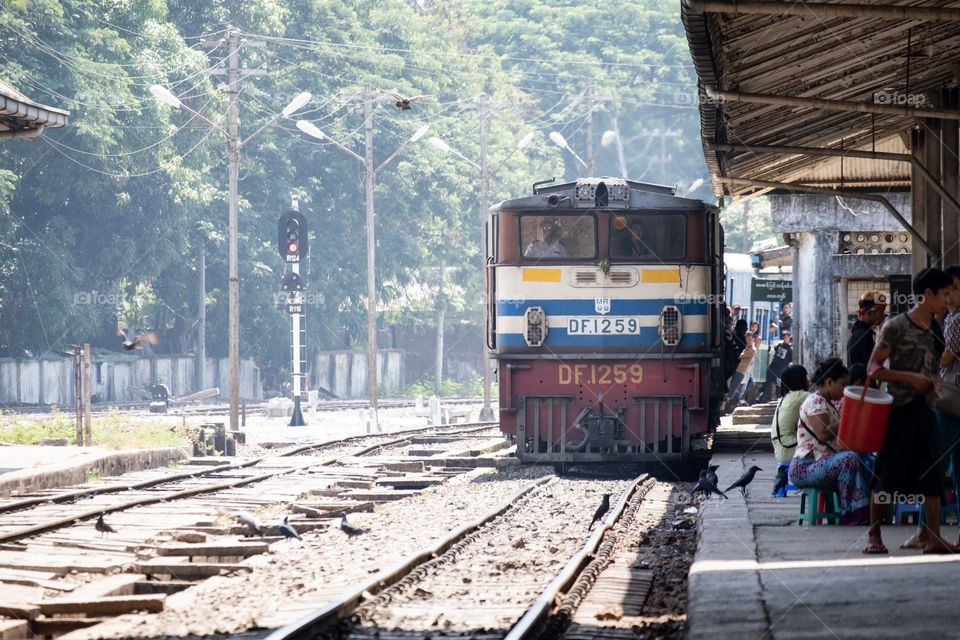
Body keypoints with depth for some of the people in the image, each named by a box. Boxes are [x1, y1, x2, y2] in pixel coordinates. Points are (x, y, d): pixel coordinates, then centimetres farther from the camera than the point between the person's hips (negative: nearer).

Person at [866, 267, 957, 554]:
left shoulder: (935, 330, 12)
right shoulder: (896, 326, -9)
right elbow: (874, 368, -11)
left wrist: (933, 385, 6)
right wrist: (910, 378, -19)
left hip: (925, 409, 6)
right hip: (899, 410, -6)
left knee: (931, 474, 0)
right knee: (887, 474, -2)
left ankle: (930, 535, -1)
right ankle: (874, 535, 7)